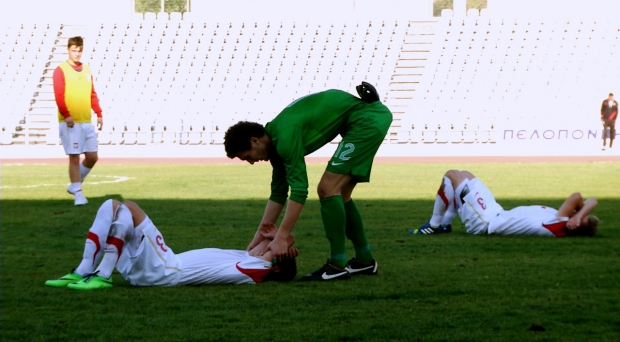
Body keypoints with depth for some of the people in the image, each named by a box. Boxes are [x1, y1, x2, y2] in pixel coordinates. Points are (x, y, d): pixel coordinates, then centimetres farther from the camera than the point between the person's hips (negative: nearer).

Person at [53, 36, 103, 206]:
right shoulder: (61, 70, -4)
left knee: (92, 157, 6)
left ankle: (75, 184, 24)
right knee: (74, 158, -5)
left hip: (86, 121, 6)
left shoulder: (87, 70, 15)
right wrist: (66, 115, -22)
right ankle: (78, 193, 0)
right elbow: (59, 95, -12)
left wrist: (99, 114, 11)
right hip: (70, 122, -6)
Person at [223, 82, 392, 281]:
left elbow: (299, 190, -23)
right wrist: (259, 238, 17)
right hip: (368, 120, 10)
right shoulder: (276, 142, 10)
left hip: (367, 119, -10)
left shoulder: (286, 137, -20)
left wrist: (281, 238, -21)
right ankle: (364, 261, 21)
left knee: (328, 188, -11)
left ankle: (337, 266, -8)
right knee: (339, 193, 14)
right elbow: (279, 193, 18)